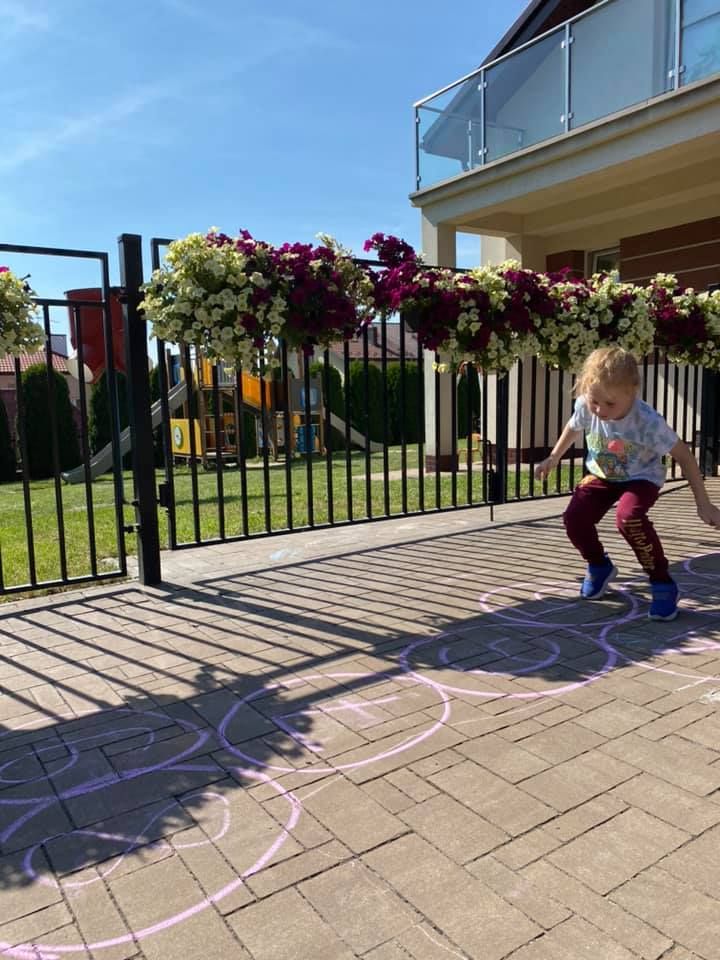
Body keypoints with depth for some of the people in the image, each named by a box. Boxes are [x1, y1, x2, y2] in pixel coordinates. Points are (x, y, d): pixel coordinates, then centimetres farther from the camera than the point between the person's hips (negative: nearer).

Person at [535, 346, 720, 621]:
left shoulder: (648, 421, -33)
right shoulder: (585, 406, -23)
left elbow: (684, 455, -22)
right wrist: (553, 458, 11)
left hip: (641, 478, -4)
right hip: (602, 475, 4)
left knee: (629, 517, -33)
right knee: (574, 518, -16)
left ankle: (662, 583, -12)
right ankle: (600, 566, 16)